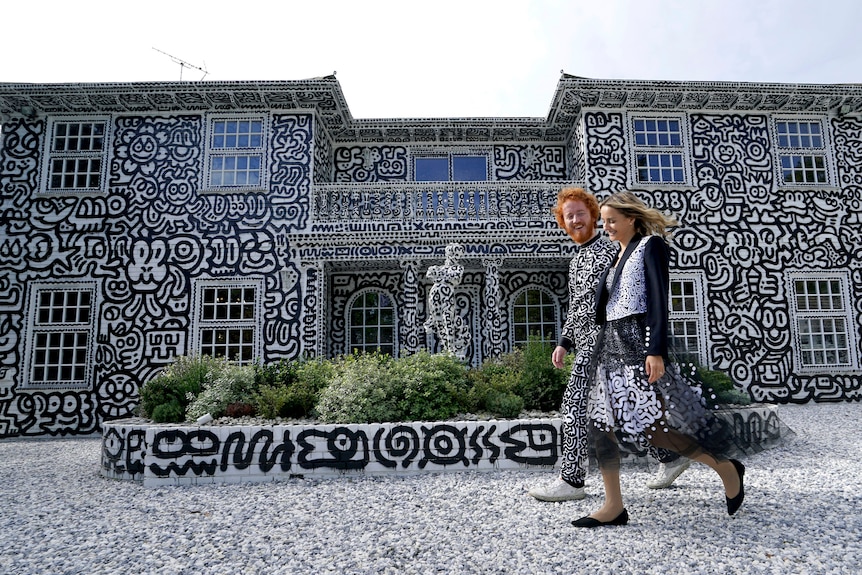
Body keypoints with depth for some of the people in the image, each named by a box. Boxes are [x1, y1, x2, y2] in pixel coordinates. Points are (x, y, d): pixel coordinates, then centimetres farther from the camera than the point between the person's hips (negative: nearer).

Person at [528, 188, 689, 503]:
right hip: (588, 343, 9)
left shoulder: (609, 250, -8)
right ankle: (670, 456, 28)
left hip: (603, 340, -9)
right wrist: (563, 343, 19)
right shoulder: (576, 260, 20)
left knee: (575, 403, -10)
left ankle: (571, 480, -3)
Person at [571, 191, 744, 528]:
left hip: (637, 342, -8)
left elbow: (658, 299, -12)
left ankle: (727, 468, 16)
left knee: (655, 423, -9)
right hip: (610, 343, 8)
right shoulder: (618, 254, 20)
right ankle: (613, 506, 8)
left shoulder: (650, 244, -2)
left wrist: (656, 350, -21)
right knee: (601, 424, 1)